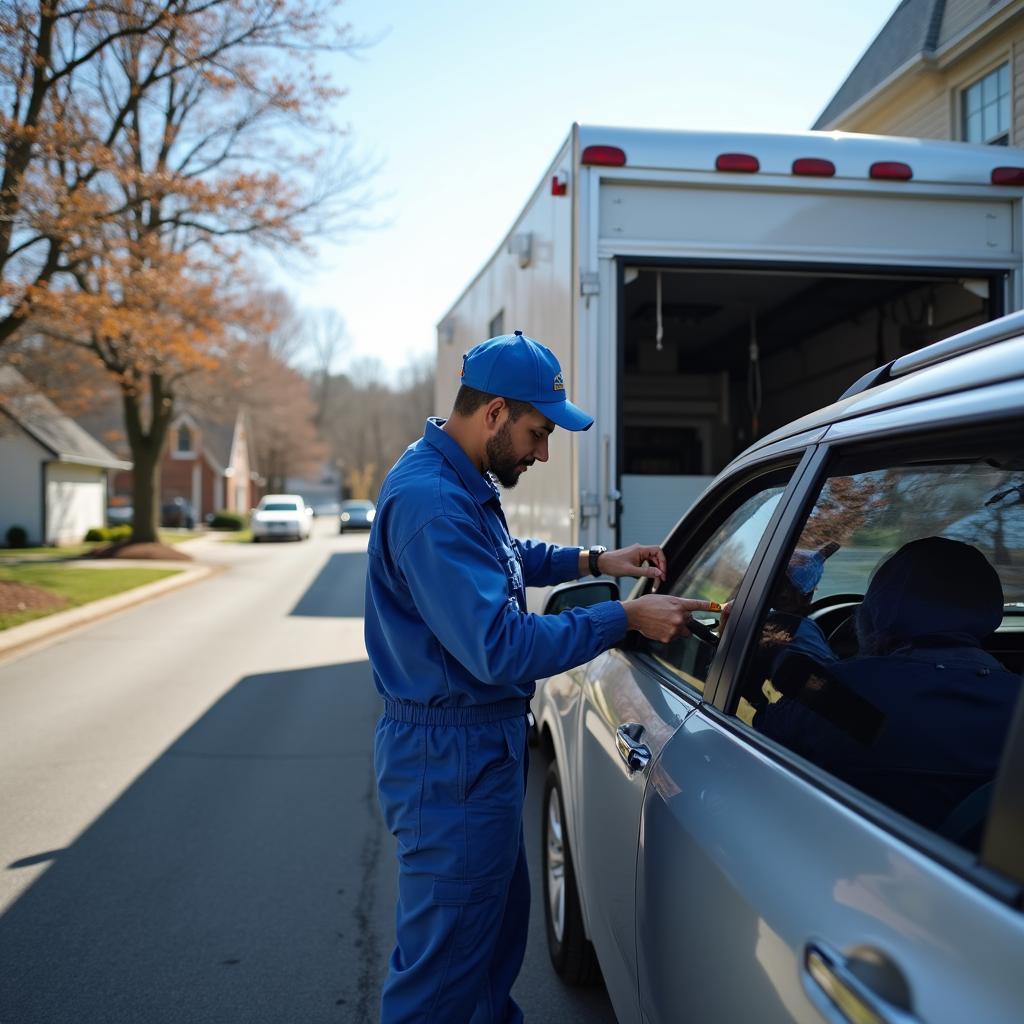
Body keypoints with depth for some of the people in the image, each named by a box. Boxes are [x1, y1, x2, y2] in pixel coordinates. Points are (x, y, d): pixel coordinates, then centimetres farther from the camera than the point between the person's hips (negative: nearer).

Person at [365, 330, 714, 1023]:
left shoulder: (457, 483, 8)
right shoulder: (433, 502, -26)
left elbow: (506, 557, 26)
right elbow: (501, 648, -31)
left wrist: (593, 561, 11)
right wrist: (626, 618, -23)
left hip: (484, 743, 11)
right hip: (452, 757, -11)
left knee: (502, 922, 26)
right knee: (443, 968, 4)